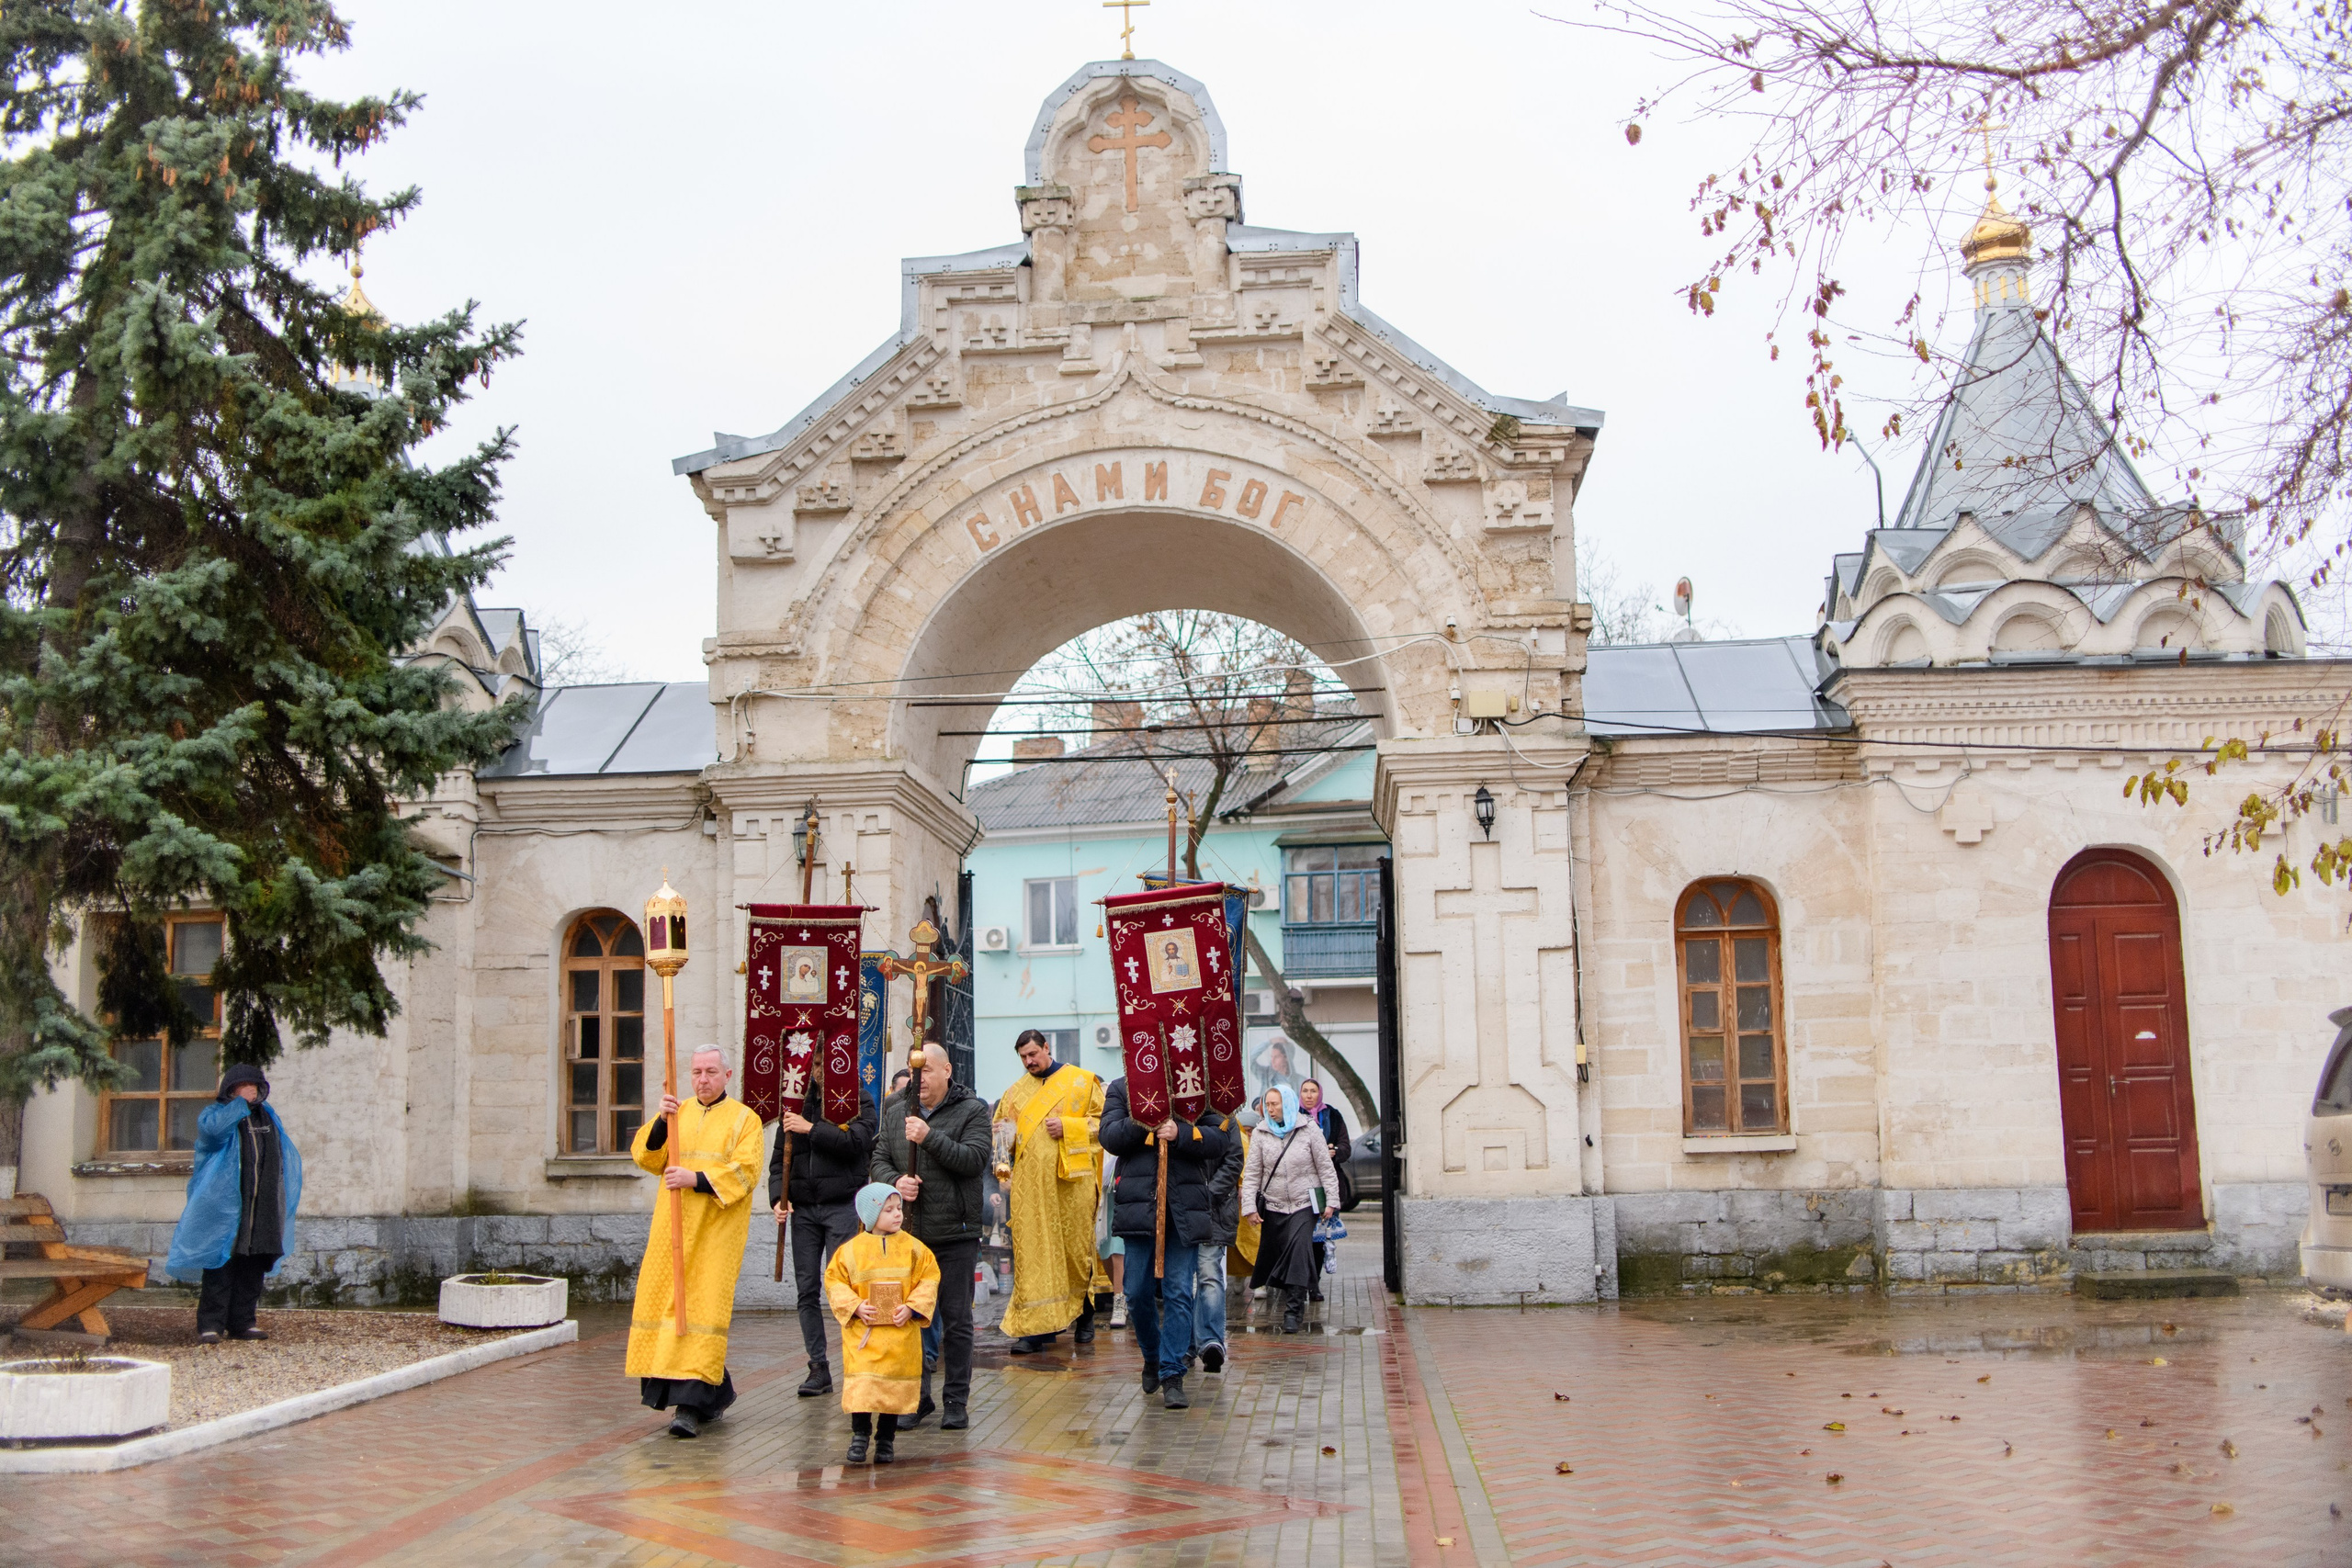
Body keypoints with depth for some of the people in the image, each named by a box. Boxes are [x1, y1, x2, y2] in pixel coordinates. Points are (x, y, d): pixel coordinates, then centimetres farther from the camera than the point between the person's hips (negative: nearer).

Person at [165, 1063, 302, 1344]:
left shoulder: (267, 1116, 19)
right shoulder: (216, 1113, 2)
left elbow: (285, 1156, 28)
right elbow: (212, 1127, -24)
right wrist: (241, 1103, -13)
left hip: (260, 1210, 6)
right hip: (224, 1207, -6)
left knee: (253, 1267, 6)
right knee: (221, 1264, -9)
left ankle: (241, 1323, 12)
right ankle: (210, 1324, -6)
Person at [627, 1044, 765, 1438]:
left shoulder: (744, 1120, 3)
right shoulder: (677, 1113, 15)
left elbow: (744, 1172, -8)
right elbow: (645, 1155, 2)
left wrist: (697, 1179, -19)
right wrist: (661, 1123, -15)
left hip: (716, 1229, -5)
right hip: (673, 1227, 5)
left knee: (703, 1308, -11)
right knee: (666, 1301, 4)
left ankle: (693, 1405, -13)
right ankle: (716, 1393, 18)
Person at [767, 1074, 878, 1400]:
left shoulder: (857, 1100, 2)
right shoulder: (794, 1105, 15)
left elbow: (858, 1140, -15)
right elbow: (778, 1159, 14)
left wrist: (812, 1128, -16)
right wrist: (779, 1198, -1)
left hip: (843, 1205, -4)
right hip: (803, 1208, 5)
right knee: (807, 1290, 2)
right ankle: (818, 1367, 8)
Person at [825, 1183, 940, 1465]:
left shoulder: (912, 1248, 2)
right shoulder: (851, 1249, -2)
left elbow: (929, 1279, 3)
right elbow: (834, 1281, 1)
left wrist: (912, 1307, -10)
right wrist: (855, 1307, -12)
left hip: (901, 1333, 2)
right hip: (863, 1334, -2)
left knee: (896, 1387, 6)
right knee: (861, 1384, -10)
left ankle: (886, 1439, 20)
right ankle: (859, 1435, 7)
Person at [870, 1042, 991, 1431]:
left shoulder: (972, 1110, -3)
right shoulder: (896, 1112, 12)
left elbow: (975, 1160, -15)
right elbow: (879, 1160, 13)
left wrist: (930, 1137, -23)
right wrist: (895, 1182, -9)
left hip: (955, 1233, -4)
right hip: (907, 1233, 4)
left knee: (956, 1321, 3)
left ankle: (956, 1401, 12)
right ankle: (917, 1398, 18)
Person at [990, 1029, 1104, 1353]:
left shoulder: (1082, 1081, 6)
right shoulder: (1016, 1092, 17)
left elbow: (1103, 1121, 2)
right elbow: (1000, 1132, 22)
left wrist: (1068, 1126, -11)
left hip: (1072, 1178, -2)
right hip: (1030, 1183, 2)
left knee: (1076, 1247, 3)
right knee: (1032, 1252, -5)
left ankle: (1083, 1318, 22)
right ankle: (1034, 1326, -4)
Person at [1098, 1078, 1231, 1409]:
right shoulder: (1122, 1089, 11)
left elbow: (1221, 1138, -1)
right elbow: (1110, 1137, -1)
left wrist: (1180, 1133, -15)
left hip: (1185, 1207, -1)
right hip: (1139, 1204, 1)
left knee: (1179, 1292, -4)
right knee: (1138, 1292, 6)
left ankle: (1172, 1375, 2)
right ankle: (1152, 1357, 31)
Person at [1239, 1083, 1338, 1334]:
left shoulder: (1308, 1130, -1)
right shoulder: (1261, 1134, 2)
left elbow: (1325, 1167, 3)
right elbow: (1251, 1173, 2)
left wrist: (1332, 1200, -1)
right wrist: (1249, 1206, -6)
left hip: (1304, 1204, -2)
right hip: (1273, 1206, 2)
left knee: (1298, 1251, -16)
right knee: (1276, 1254, 3)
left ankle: (1294, 1311, -16)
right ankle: (1293, 1303, 21)